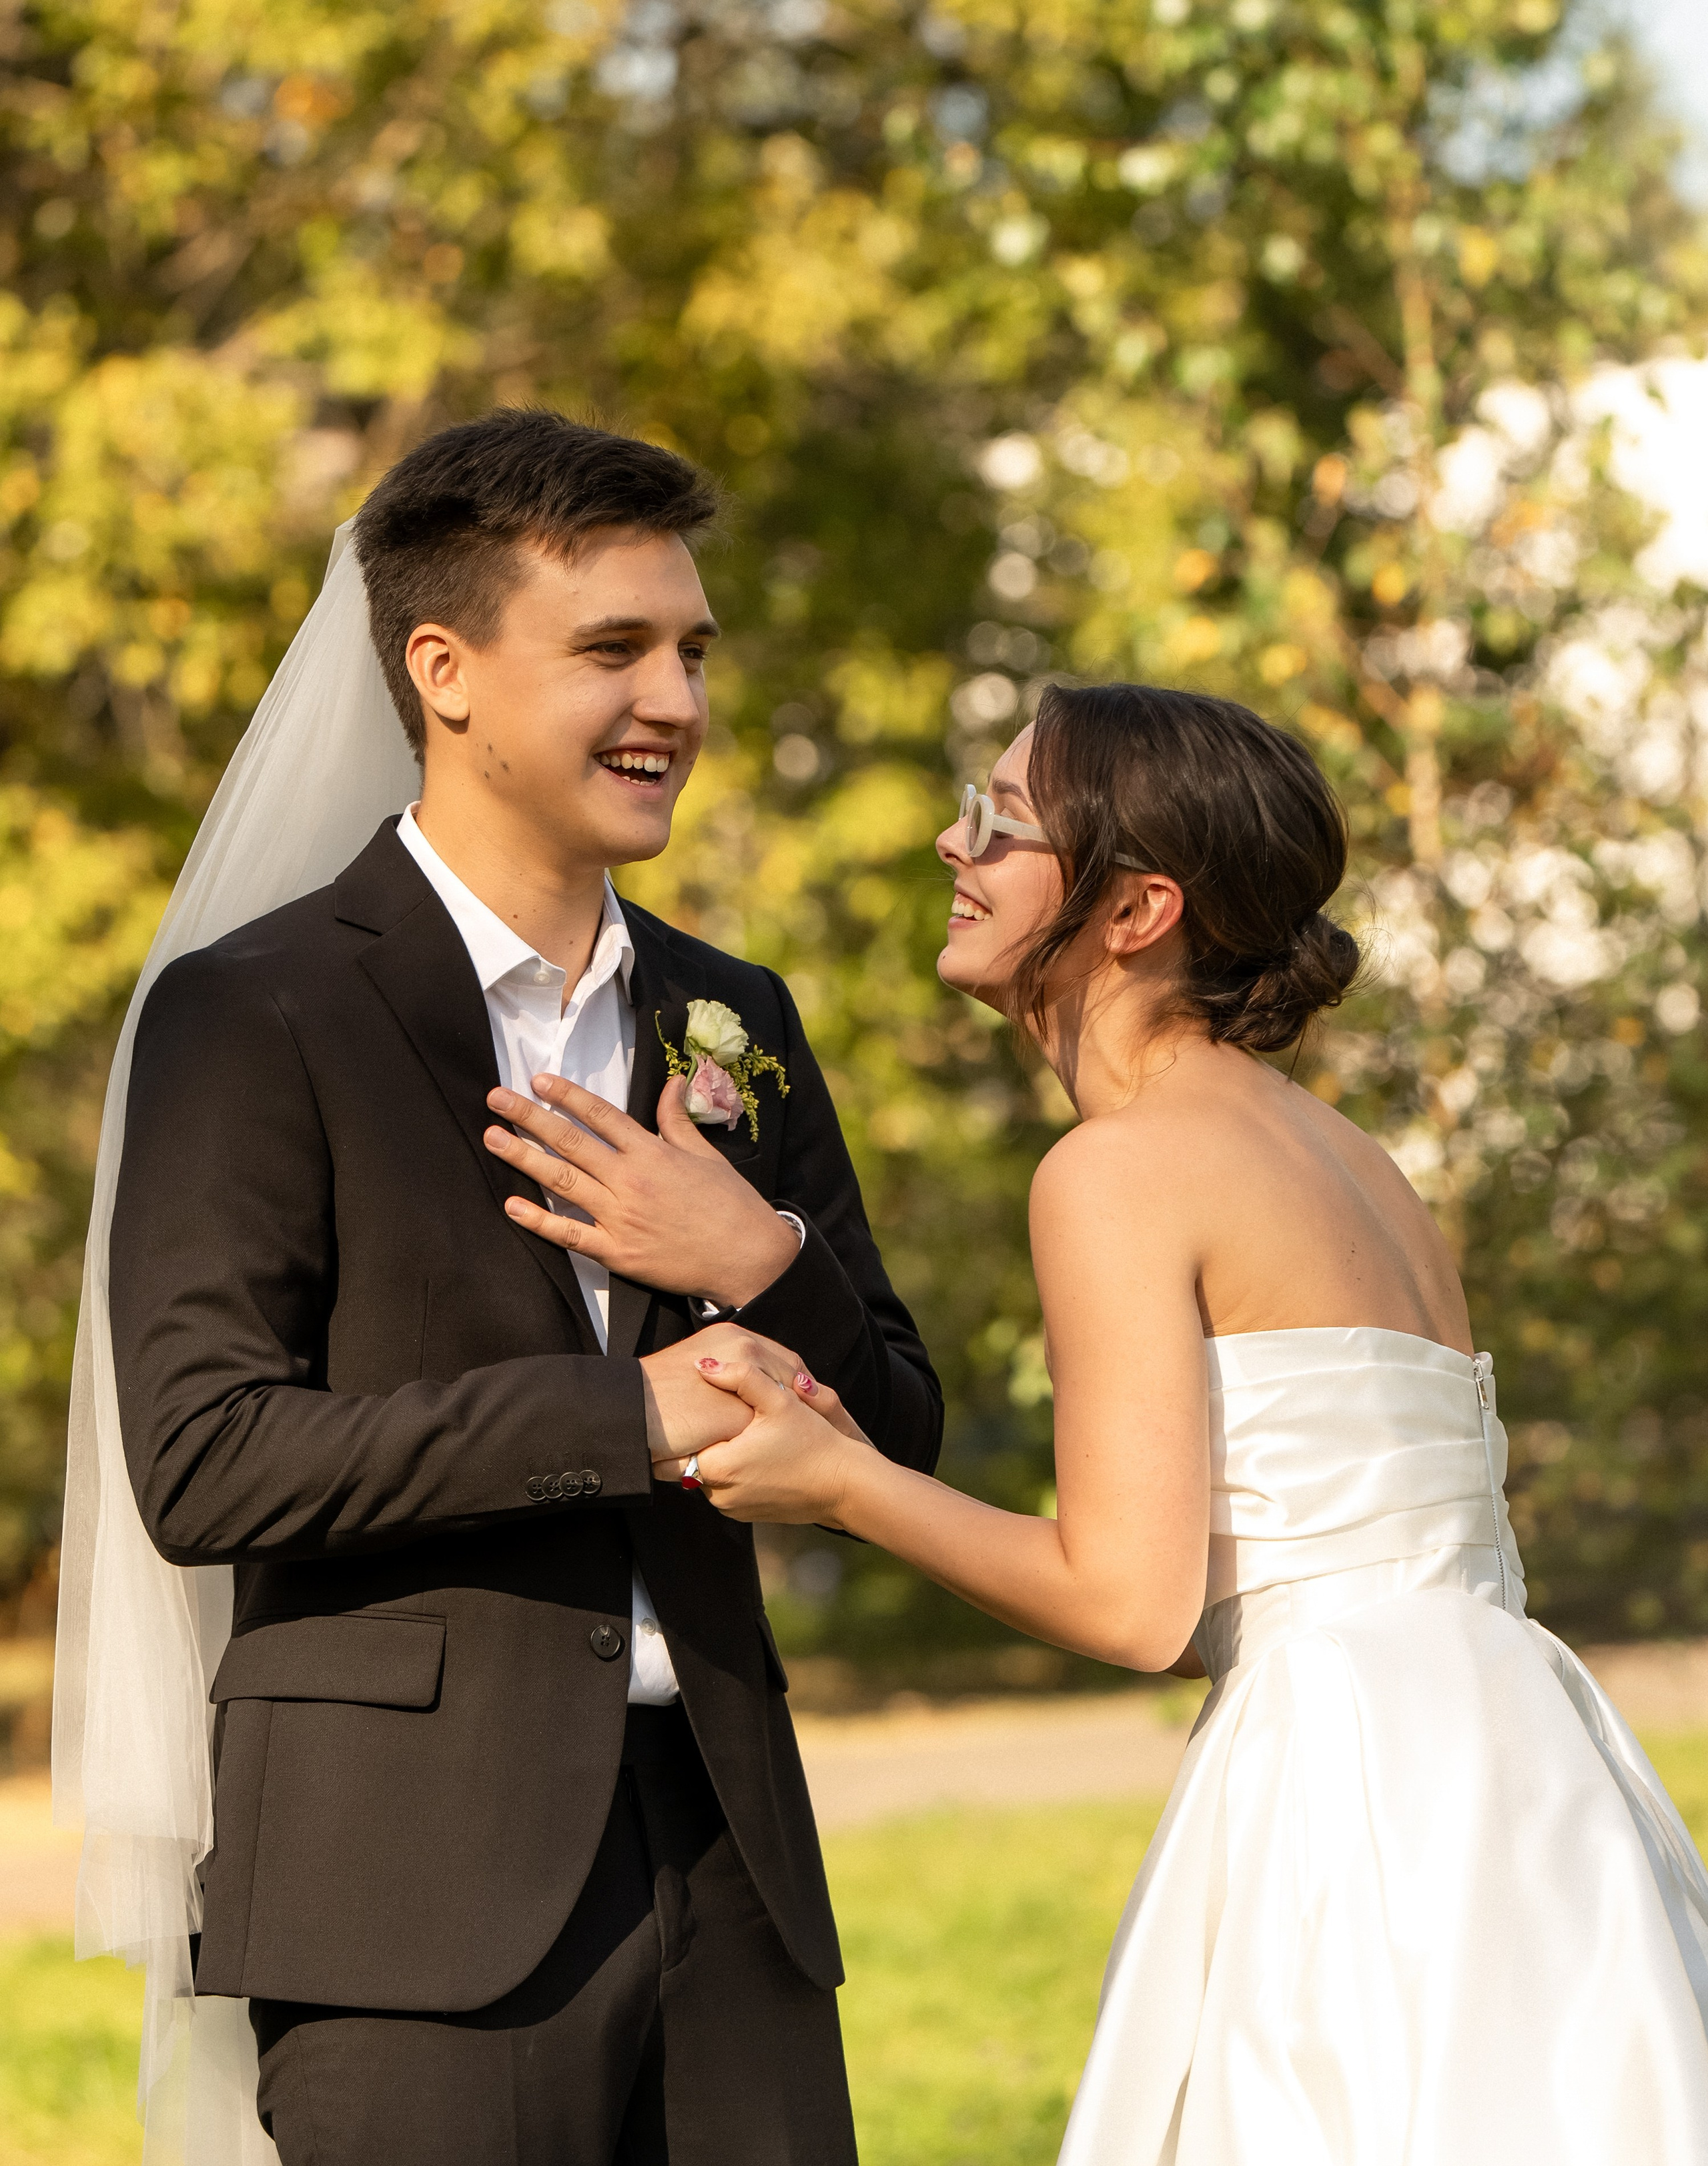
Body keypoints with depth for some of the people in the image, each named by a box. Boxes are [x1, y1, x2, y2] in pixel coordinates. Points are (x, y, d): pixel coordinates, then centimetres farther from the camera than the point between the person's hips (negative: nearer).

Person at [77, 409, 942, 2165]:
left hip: (723, 1861, 6)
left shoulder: (731, 1023, 15)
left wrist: (767, 1270, -5)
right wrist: (629, 1412, -15)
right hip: (421, 1884, -5)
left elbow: (896, 1444, 16)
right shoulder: (254, 1015, -3)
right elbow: (202, 1461, -12)